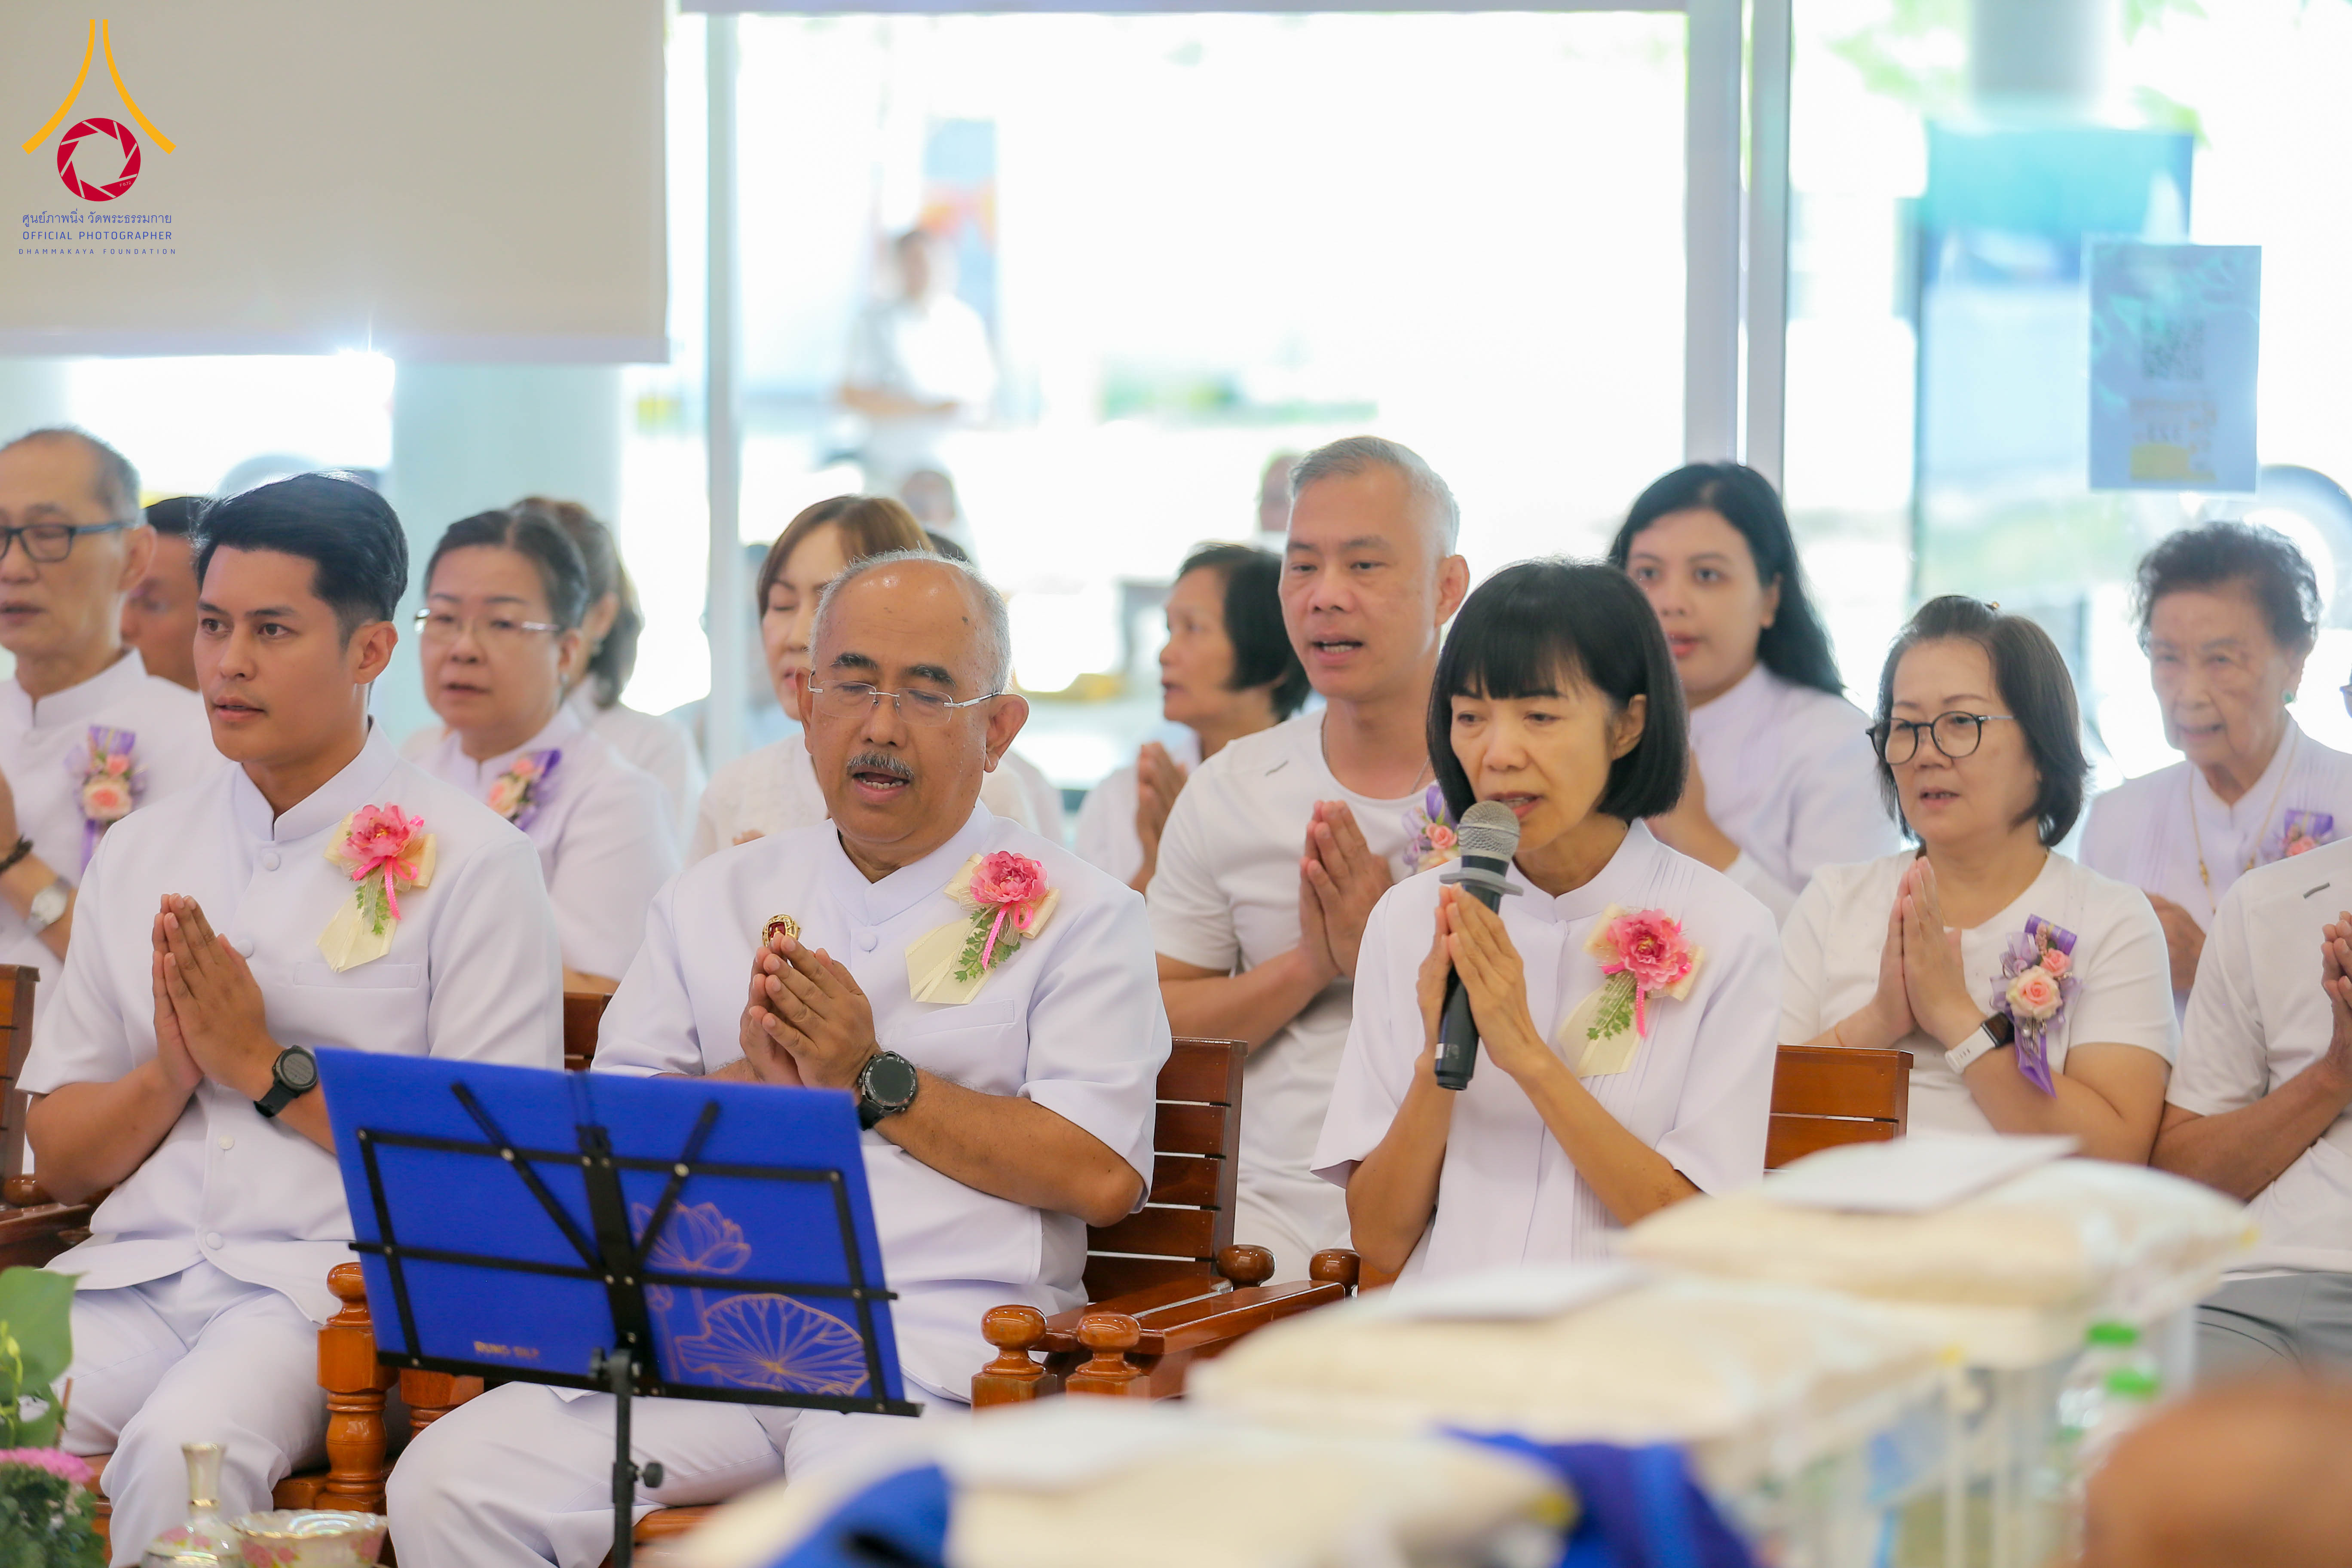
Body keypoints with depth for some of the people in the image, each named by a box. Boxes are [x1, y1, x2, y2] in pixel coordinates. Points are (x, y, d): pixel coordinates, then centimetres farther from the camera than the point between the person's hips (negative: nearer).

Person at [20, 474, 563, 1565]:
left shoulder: (469, 862, 3)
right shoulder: (139, 852, 19)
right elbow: (58, 1157, 19)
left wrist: (267, 1068, -8)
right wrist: (169, 1074, -2)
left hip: (332, 1281, -4)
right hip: (136, 1273, 4)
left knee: (182, 1451, -34)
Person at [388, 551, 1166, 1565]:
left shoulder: (1080, 917, 9)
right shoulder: (714, 902, 22)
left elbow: (1102, 1177, -4)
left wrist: (875, 1083, -5)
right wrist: (754, 1082, -3)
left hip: (934, 1342, -4)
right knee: (447, 1485, -20)